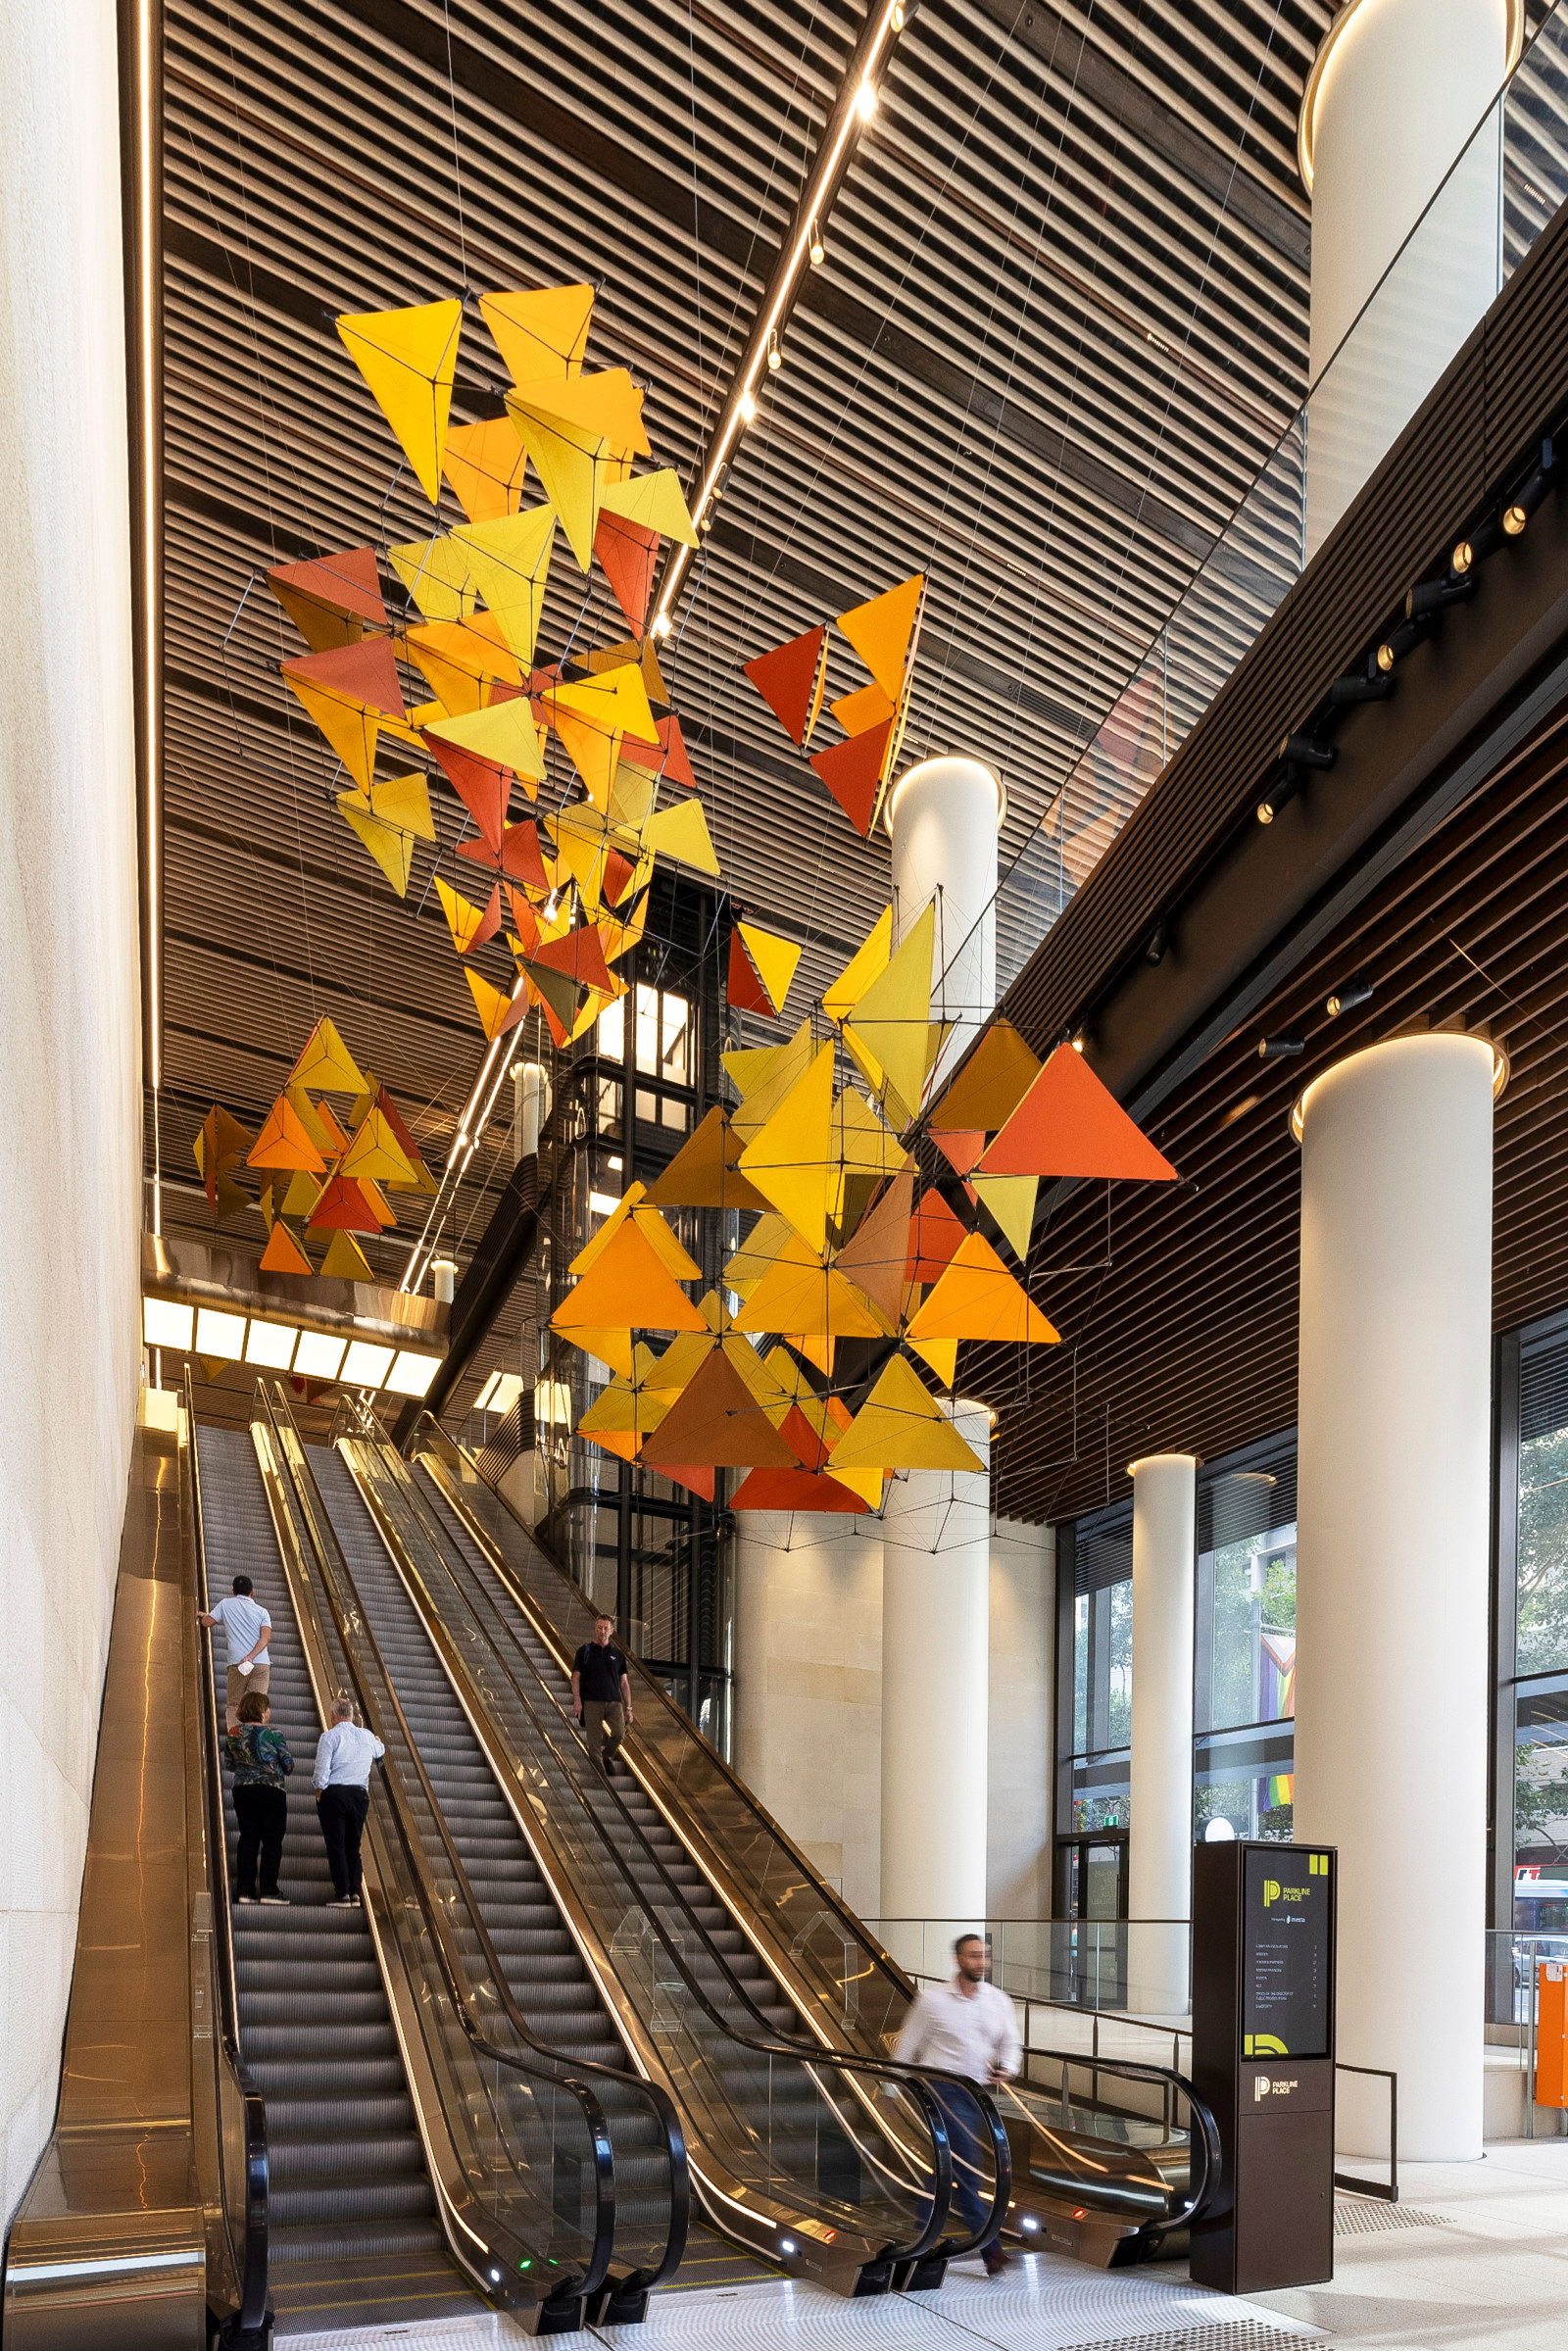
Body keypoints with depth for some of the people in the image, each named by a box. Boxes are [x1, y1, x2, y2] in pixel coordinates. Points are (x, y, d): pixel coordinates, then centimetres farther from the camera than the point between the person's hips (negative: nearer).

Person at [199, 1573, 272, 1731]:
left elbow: (206, 1622, 17)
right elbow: (266, 1636, -4)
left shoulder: (226, 1604, 12)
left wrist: (202, 1615, 40)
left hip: (237, 1664, -1)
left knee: (233, 1705, 7)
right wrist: (251, 1657, -13)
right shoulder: (262, 1611, 13)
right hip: (262, 1664, 1)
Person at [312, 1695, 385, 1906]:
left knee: (336, 1845, -1)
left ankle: (343, 1893, -6)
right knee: (353, 1845, 10)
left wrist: (319, 1792, 3)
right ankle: (355, 1893, 3)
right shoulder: (367, 1737, 10)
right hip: (360, 1794, 4)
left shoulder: (329, 1736, -4)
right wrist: (378, 1742, 54)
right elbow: (380, 1752, 32)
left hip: (333, 1793, -4)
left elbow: (322, 1769, -11)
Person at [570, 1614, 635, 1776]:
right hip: (592, 1702, -2)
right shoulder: (585, 1651, 9)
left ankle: (607, 1756, 9)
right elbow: (576, 1677, 5)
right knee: (594, 1741, -7)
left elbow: (624, 1682, 16)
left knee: (619, 1733, -18)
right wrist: (577, 1700, -8)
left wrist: (628, 1708, 10)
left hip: (614, 1702, 2)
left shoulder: (617, 1654, 15)